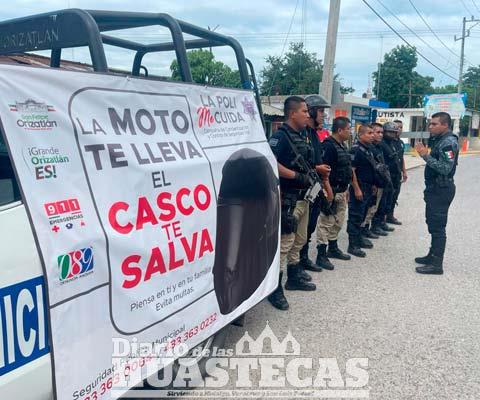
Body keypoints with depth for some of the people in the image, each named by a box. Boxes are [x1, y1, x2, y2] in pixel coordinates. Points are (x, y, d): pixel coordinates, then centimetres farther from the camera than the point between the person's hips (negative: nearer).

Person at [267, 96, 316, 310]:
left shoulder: (303, 136, 15)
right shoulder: (280, 136, -14)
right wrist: (297, 176, -23)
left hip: (303, 197, 10)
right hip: (288, 199, -10)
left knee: (299, 240, 19)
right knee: (284, 242, -6)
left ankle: (294, 278, 35)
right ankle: (275, 289, 3)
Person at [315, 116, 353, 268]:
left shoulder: (342, 146, 14)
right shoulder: (329, 146, -17)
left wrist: (346, 189, 20)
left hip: (342, 191, 10)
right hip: (332, 191, -10)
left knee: (338, 222, 19)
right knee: (326, 223, -4)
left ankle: (333, 248, 32)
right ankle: (321, 255, 2)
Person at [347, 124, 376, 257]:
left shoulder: (369, 149, 13)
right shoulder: (356, 149, -15)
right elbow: (351, 170, -20)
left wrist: (373, 185, 18)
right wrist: (357, 189, -22)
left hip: (368, 187, 9)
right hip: (359, 187, -9)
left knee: (362, 215, 17)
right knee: (355, 216, -4)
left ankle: (359, 238, 28)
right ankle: (353, 245, 1)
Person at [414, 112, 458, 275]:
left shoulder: (449, 142, -16)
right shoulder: (439, 140, 14)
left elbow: (445, 169, -26)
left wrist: (426, 156, -25)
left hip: (441, 190, -11)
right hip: (435, 188, 11)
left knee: (437, 226, -7)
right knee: (433, 224, 19)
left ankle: (436, 264, -3)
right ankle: (433, 255, 31)